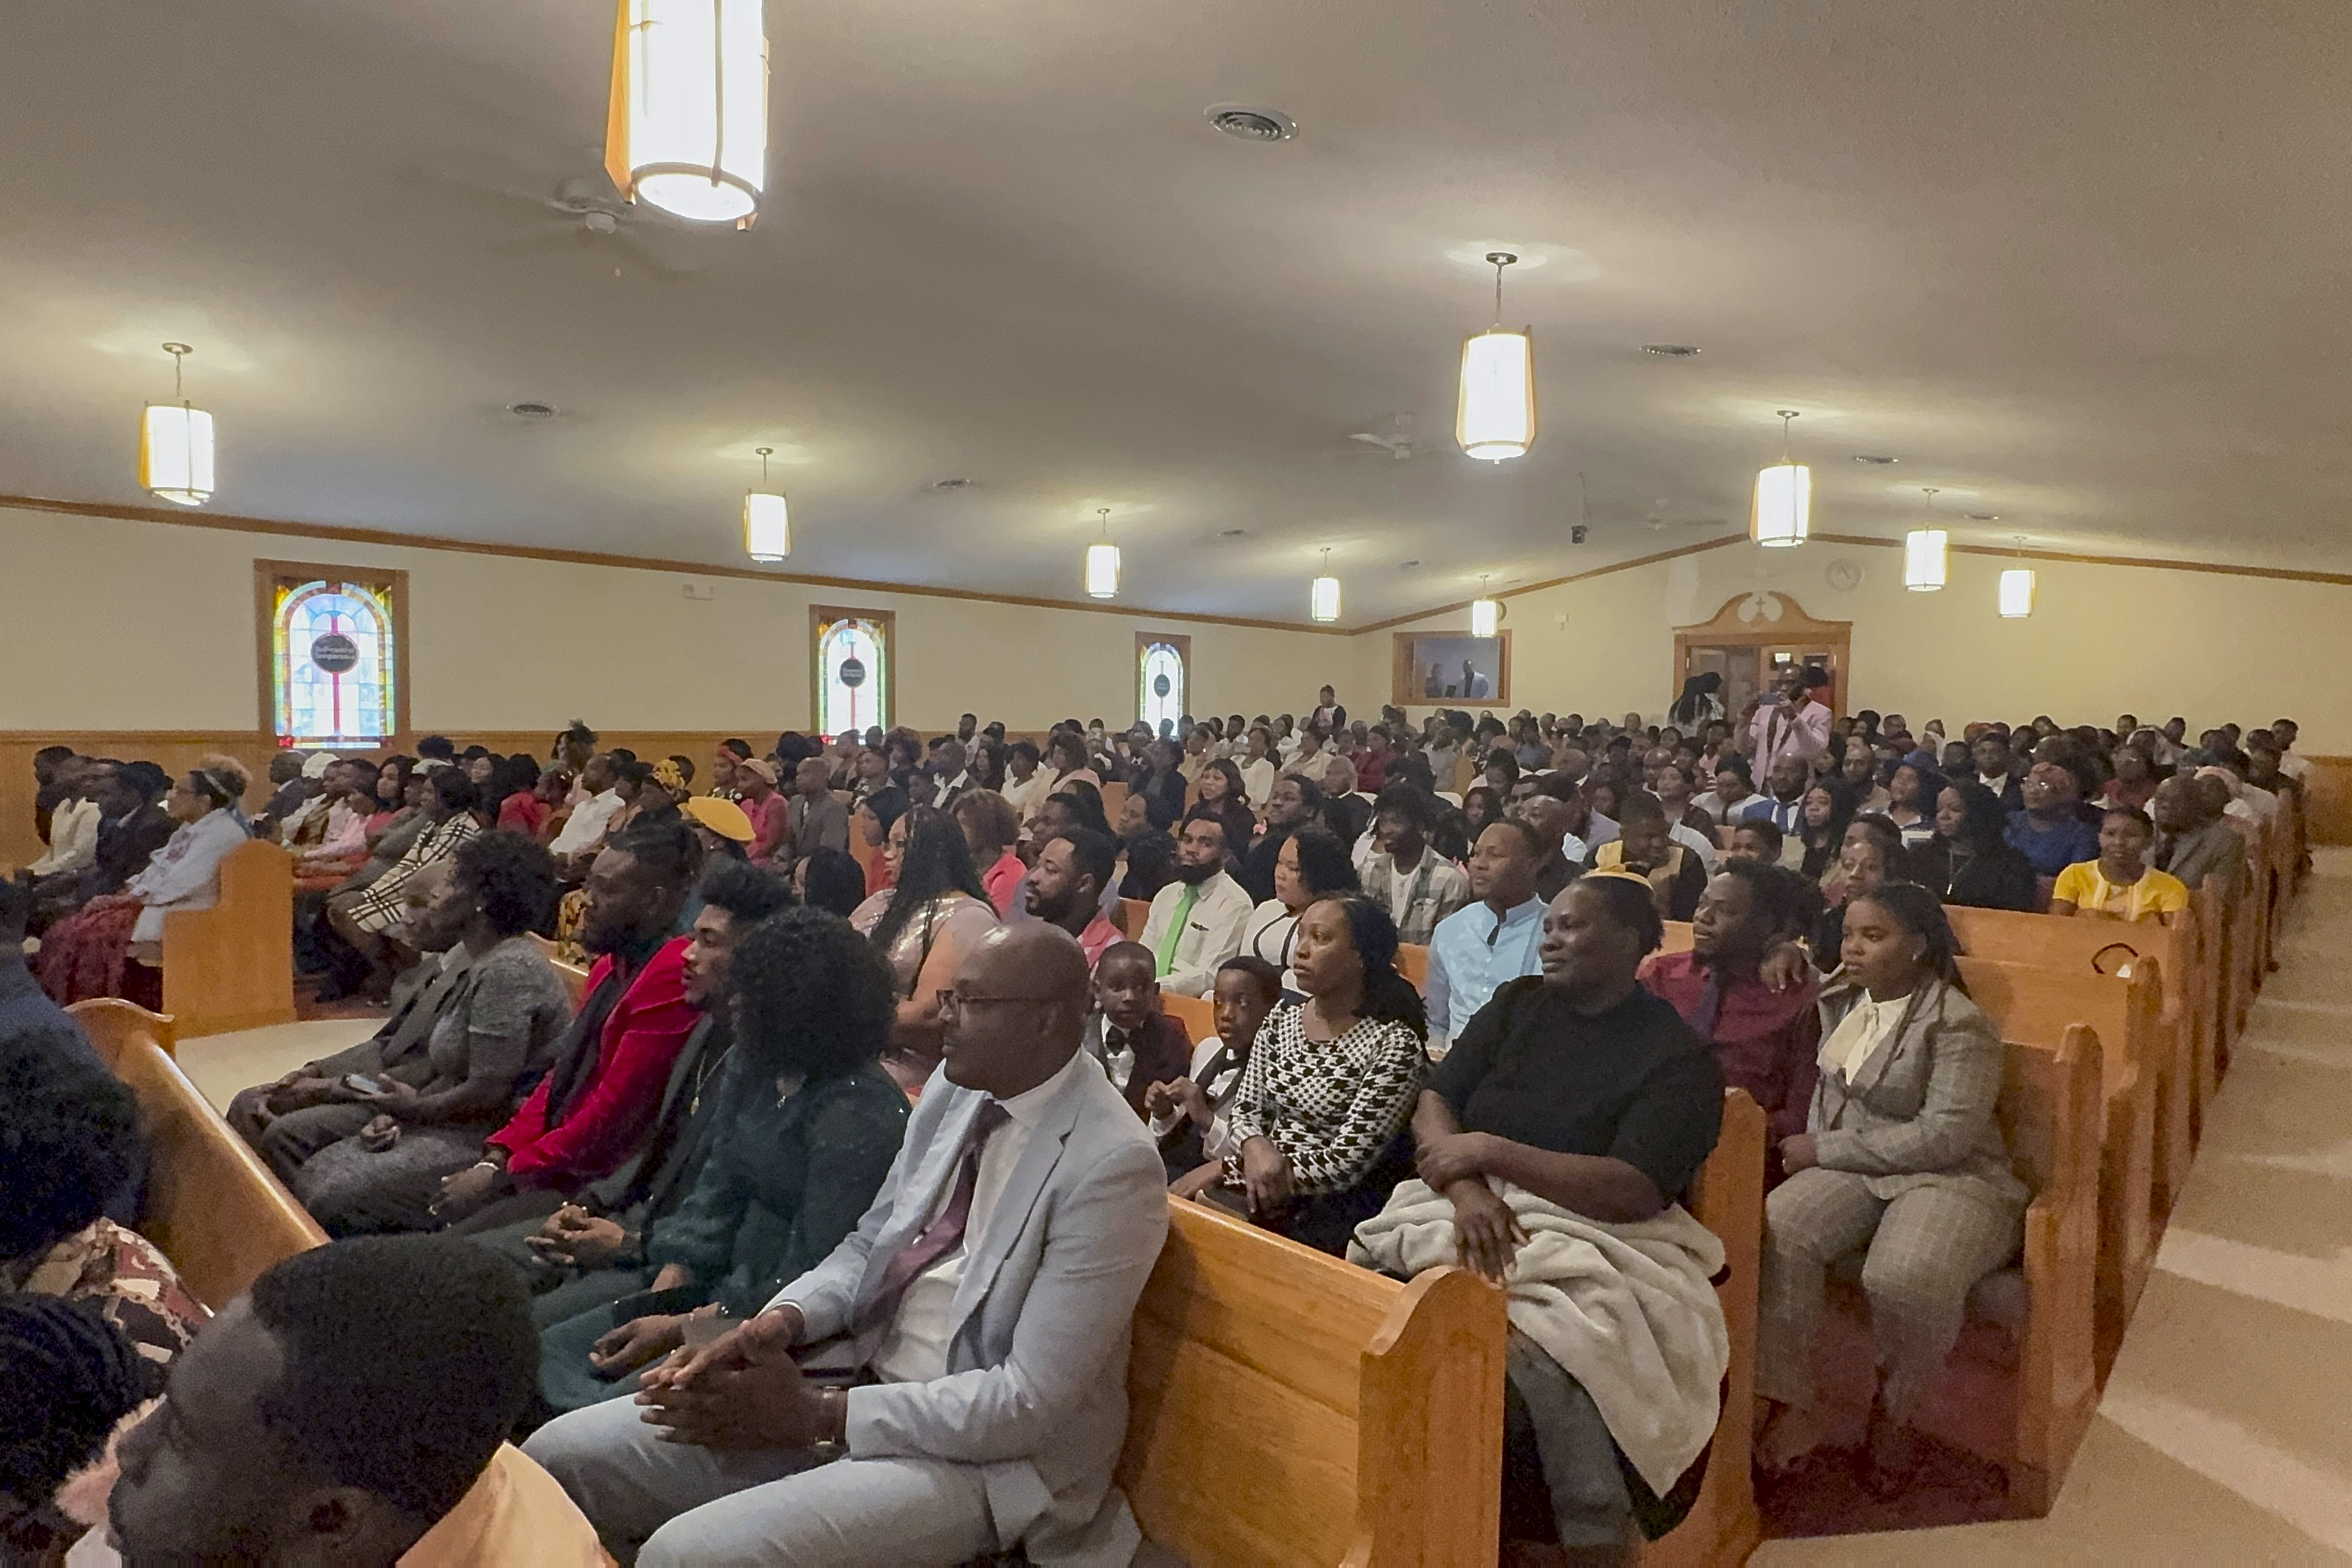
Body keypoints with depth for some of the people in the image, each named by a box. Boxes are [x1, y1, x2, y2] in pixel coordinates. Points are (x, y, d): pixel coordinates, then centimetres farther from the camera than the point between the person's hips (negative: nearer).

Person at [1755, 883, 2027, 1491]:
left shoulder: (1959, 1025, -12)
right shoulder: (1840, 997, 9)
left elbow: (1947, 1135, -19)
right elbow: (1827, 1083, 29)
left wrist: (1825, 1150, -16)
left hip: (1950, 1176, -5)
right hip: (1852, 1166, 6)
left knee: (1904, 1281, -34)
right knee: (1776, 1228, -25)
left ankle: (1893, 1414, -4)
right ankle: (1787, 1407, -19)